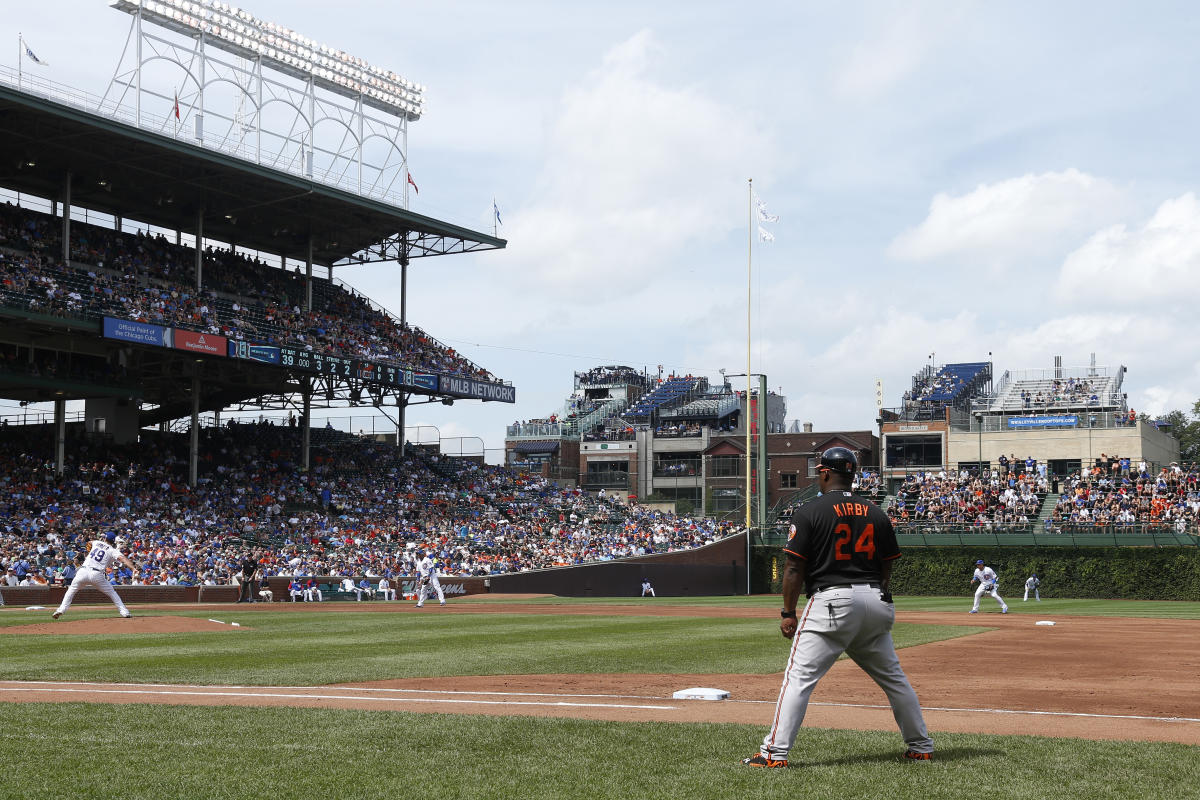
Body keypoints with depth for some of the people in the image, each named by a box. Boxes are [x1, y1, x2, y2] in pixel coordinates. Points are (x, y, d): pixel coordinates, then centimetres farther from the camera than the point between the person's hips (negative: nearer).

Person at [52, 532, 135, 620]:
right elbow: (123, 558, -12)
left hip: (83, 571, 2)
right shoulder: (113, 550, 7)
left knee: (71, 590, 21)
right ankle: (124, 611, 6)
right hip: (97, 575, -2)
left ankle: (61, 609, 7)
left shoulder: (97, 542, 19)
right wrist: (133, 569, -22)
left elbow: (89, 543, 44)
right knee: (112, 593, 15)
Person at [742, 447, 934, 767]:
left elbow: (795, 567, -7)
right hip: (875, 602, 5)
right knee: (893, 677, 17)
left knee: (799, 676, -6)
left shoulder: (810, 512, -3)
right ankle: (921, 747, 22)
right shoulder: (876, 513, 12)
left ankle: (775, 752, -11)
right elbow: (887, 567, 15)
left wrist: (788, 613, -3)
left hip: (831, 599, -5)